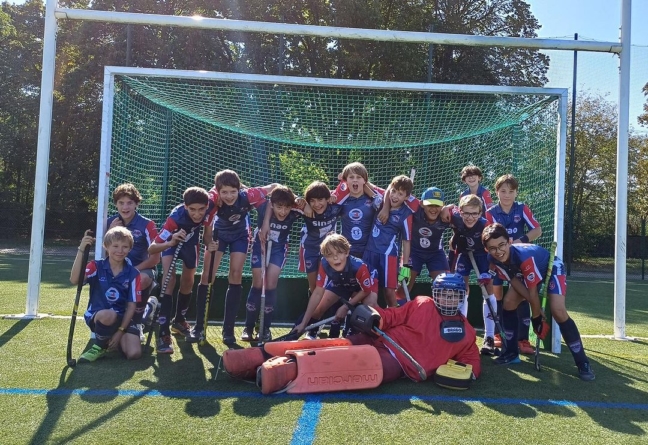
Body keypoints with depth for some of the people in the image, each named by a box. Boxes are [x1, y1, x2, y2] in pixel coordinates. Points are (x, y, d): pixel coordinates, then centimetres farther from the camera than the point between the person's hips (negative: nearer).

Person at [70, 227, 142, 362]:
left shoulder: (133, 274, -1)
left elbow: (131, 306, -1)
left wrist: (120, 331, -10)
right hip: (96, 316, -2)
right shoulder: (97, 266, -4)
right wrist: (81, 250, -30)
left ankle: (114, 341, 16)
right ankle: (99, 346, -6)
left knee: (134, 353, -20)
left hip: (122, 319, 2)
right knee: (109, 315, -39)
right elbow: (74, 280, -24)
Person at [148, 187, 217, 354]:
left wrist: (209, 243, -26)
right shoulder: (175, 218, -44)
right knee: (170, 280, -22)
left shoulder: (210, 207, -34)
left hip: (190, 241, 4)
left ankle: (179, 321, 38)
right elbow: (151, 249, -44)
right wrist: (171, 243, -62)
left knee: (188, 282, 13)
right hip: (171, 241, -4)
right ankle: (164, 333, -19)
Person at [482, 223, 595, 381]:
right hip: (524, 272, 6)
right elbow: (514, 280, -12)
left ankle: (583, 363, -12)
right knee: (509, 302, -6)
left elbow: (533, 291, -31)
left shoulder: (524, 256, -42)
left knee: (558, 311, -23)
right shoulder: (494, 259, -23)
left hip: (552, 268, -6)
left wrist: (536, 317, -18)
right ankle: (512, 352, 9)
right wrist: (536, 306, -18)